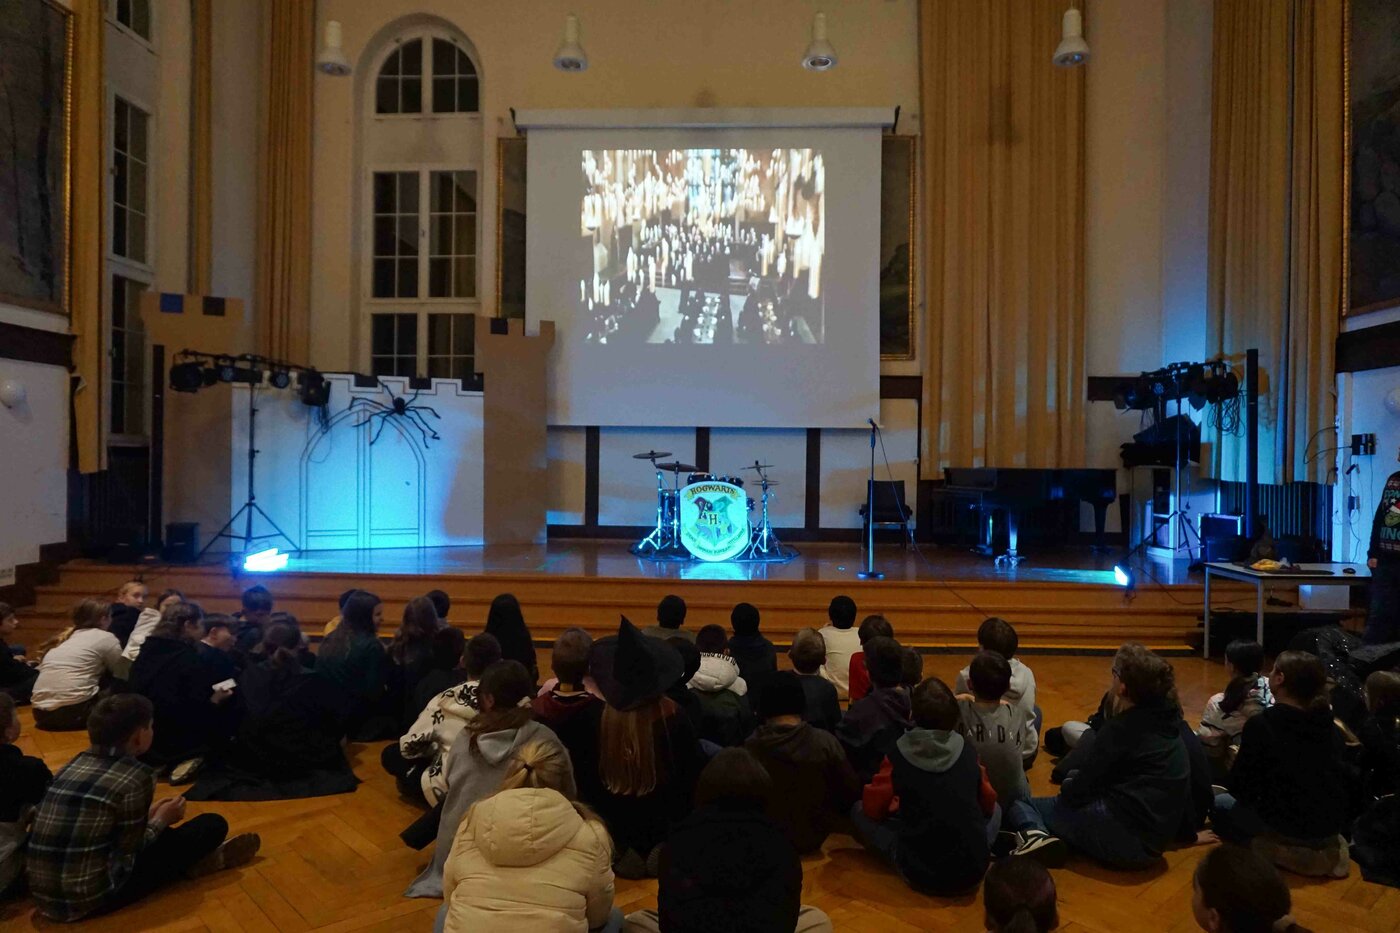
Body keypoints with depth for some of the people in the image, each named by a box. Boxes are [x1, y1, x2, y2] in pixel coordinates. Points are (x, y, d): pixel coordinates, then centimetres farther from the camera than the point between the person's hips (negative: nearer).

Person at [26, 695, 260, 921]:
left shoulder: (75, 763, 4)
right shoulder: (136, 777, -17)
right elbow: (128, 855, -9)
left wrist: (147, 815, 20)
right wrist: (161, 820, 8)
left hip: (42, 894, 8)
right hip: (87, 900, -8)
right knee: (213, 825, 1)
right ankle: (195, 863, 28)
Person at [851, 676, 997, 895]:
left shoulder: (899, 754, -8)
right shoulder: (968, 750, -1)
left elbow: (873, 807, 4)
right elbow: (988, 804, 14)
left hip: (920, 873, -2)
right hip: (974, 869, 2)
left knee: (859, 811, 16)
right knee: (996, 810, 30)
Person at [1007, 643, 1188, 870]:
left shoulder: (1122, 728, -15)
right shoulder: (1166, 719, 7)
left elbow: (1078, 791, -8)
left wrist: (1067, 786, 10)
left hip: (1123, 837, -9)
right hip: (1154, 842, 9)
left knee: (1018, 802, 2)